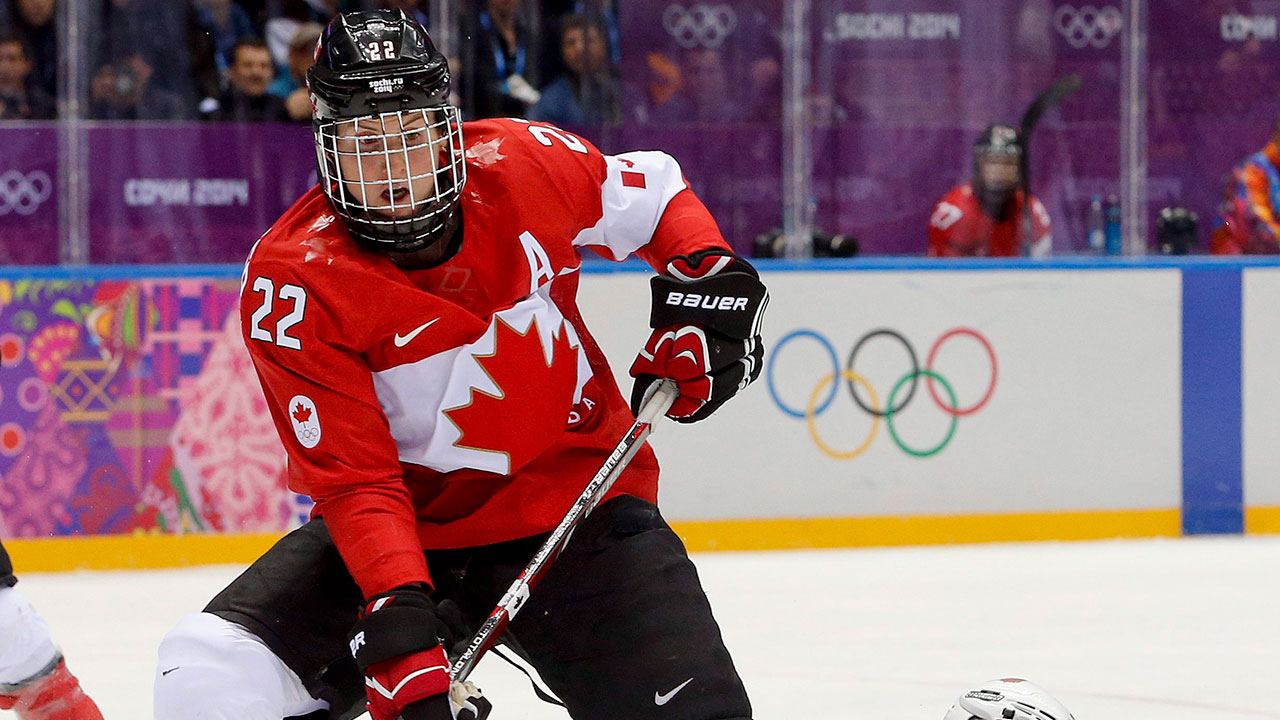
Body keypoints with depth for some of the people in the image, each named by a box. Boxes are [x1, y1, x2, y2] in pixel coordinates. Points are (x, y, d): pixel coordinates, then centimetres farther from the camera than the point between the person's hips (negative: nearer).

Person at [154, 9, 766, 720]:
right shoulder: (294, 282, -18)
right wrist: (396, 611, -33)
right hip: (412, 523, -1)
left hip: (579, 501, 1)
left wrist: (708, 277, -6)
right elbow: (352, 478, -20)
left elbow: (652, 192, 12)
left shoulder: (525, 163, -11)